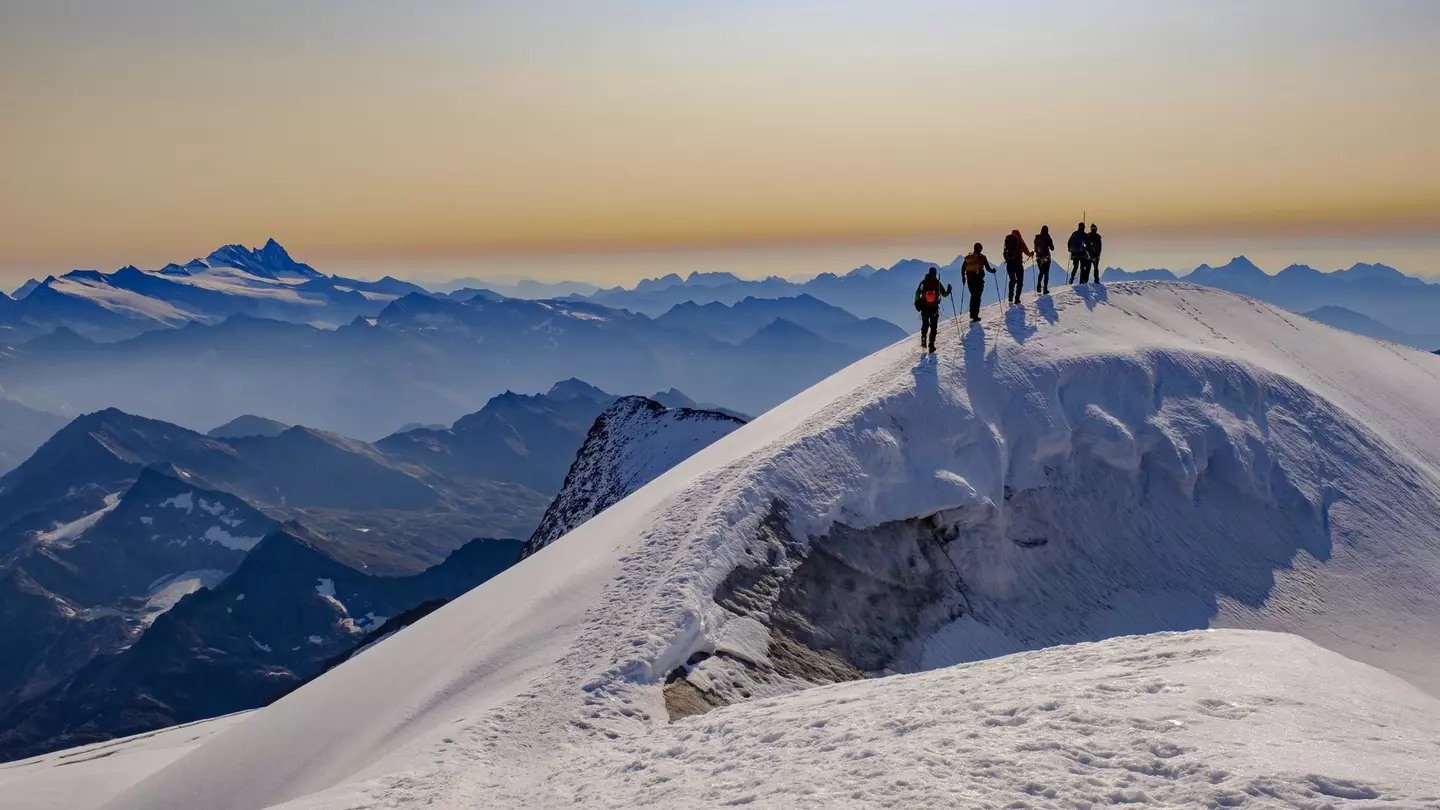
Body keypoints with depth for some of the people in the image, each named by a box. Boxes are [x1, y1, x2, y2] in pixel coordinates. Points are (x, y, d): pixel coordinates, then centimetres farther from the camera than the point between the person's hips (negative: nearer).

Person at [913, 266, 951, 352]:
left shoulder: (923, 282, 0)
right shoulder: (938, 283, -2)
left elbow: (917, 293, -7)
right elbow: (944, 294, 3)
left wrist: (917, 303, 1)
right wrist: (948, 291, 22)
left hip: (924, 308, 1)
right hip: (934, 308, -1)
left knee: (925, 325, 20)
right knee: (933, 326, 8)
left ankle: (923, 341, 4)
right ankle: (931, 344, -3)